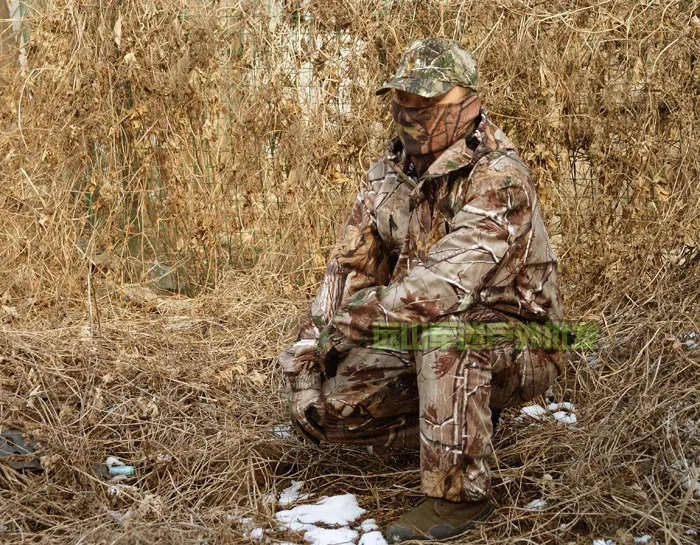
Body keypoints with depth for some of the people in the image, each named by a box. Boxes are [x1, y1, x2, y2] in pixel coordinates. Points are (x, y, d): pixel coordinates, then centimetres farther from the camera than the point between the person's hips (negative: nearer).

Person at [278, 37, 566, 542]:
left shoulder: (498, 178, -23)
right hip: (429, 351, 7)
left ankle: (459, 492, -23)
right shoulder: (388, 175, 1)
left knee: (443, 329, -39)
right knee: (326, 408, -7)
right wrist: (307, 353, -4)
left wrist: (361, 317, -28)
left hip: (516, 348, -7)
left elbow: (448, 282, -35)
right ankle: (463, 422, 10)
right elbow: (349, 268, 2)